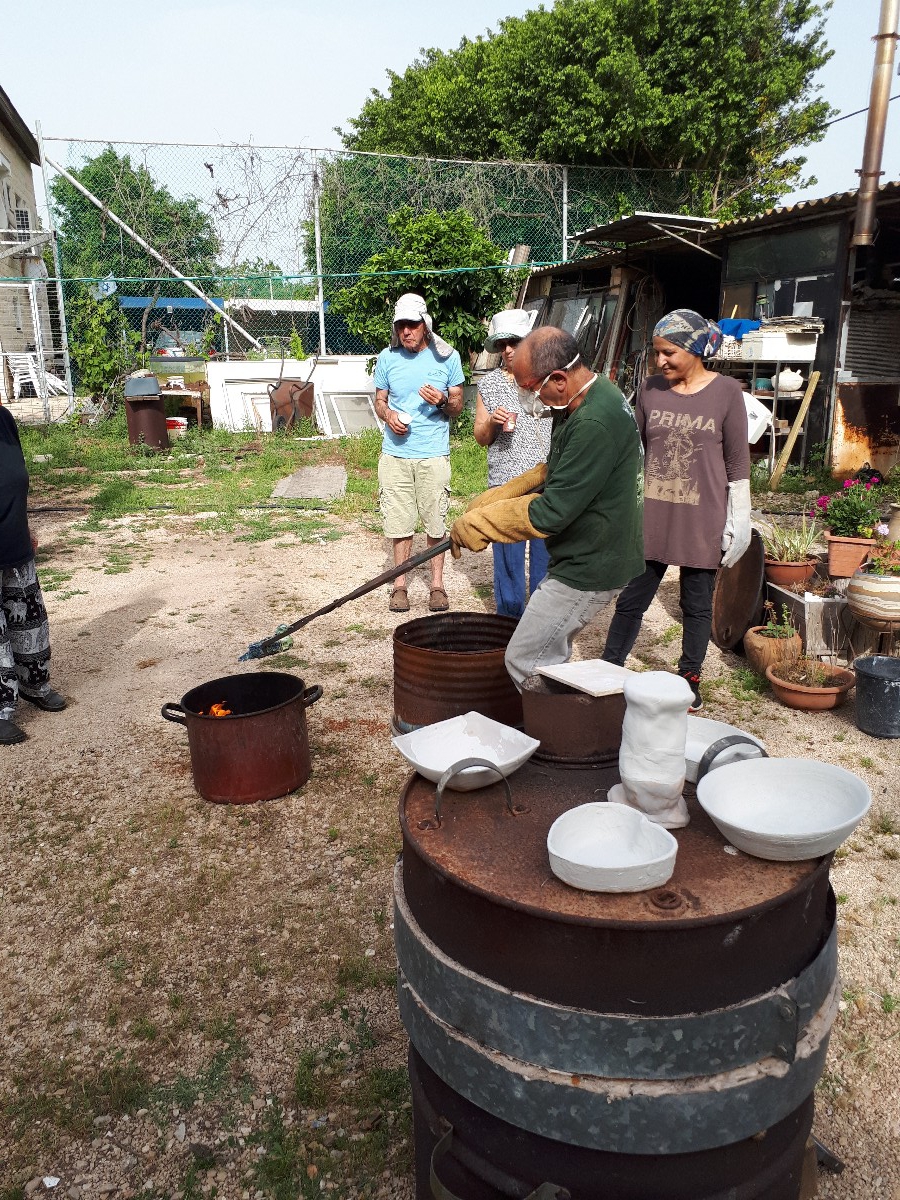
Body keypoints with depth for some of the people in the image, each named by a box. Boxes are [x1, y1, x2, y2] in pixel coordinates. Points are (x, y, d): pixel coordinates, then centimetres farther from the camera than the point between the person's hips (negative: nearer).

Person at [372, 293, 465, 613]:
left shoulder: (447, 357, 0)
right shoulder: (387, 358, 3)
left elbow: (458, 407, 6)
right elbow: (379, 400, 14)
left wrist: (443, 401, -17)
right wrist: (387, 414, -9)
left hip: (433, 454, -1)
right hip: (395, 454, 1)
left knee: (436, 522, 5)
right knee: (399, 522, 6)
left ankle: (437, 583, 19)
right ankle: (400, 583, 20)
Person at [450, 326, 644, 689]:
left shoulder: (595, 423, -29)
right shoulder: (580, 403, 4)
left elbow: (551, 512, -27)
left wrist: (477, 522, -16)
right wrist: (499, 496, 10)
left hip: (589, 567, -10)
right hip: (586, 556, 10)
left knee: (524, 660, -4)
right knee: (547, 653, 21)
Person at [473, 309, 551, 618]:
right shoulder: (489, 384, 8)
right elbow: (481, 438, 12)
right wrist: (491, 422, -10)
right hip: (504, 483, 1)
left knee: (545, 555, 4)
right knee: (507, 557, 5)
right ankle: (509, 621, 18)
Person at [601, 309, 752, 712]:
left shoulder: (726, 391, -5)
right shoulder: (651, 389, 3)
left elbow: (738, 462, -3)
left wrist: (738, 520, -4)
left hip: (702, 520, -2)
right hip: (652, 516, 3)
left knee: (697, 605, 10)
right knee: (631, 599, 7)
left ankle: (690, 683, 25)